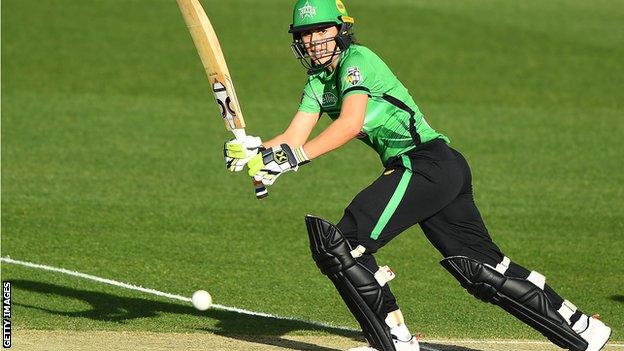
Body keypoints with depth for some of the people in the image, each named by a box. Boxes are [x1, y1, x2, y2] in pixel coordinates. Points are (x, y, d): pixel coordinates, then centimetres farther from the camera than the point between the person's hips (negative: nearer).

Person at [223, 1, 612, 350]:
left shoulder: (357, 59, -8)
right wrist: (254, 151, -10)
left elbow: (350, 124, -23)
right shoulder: (319, 82, 18)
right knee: (485, 268, 9)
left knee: (342, 244, -13)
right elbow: (294, 138, 9)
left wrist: (295, 156, -28)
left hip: (427, 161, -9)